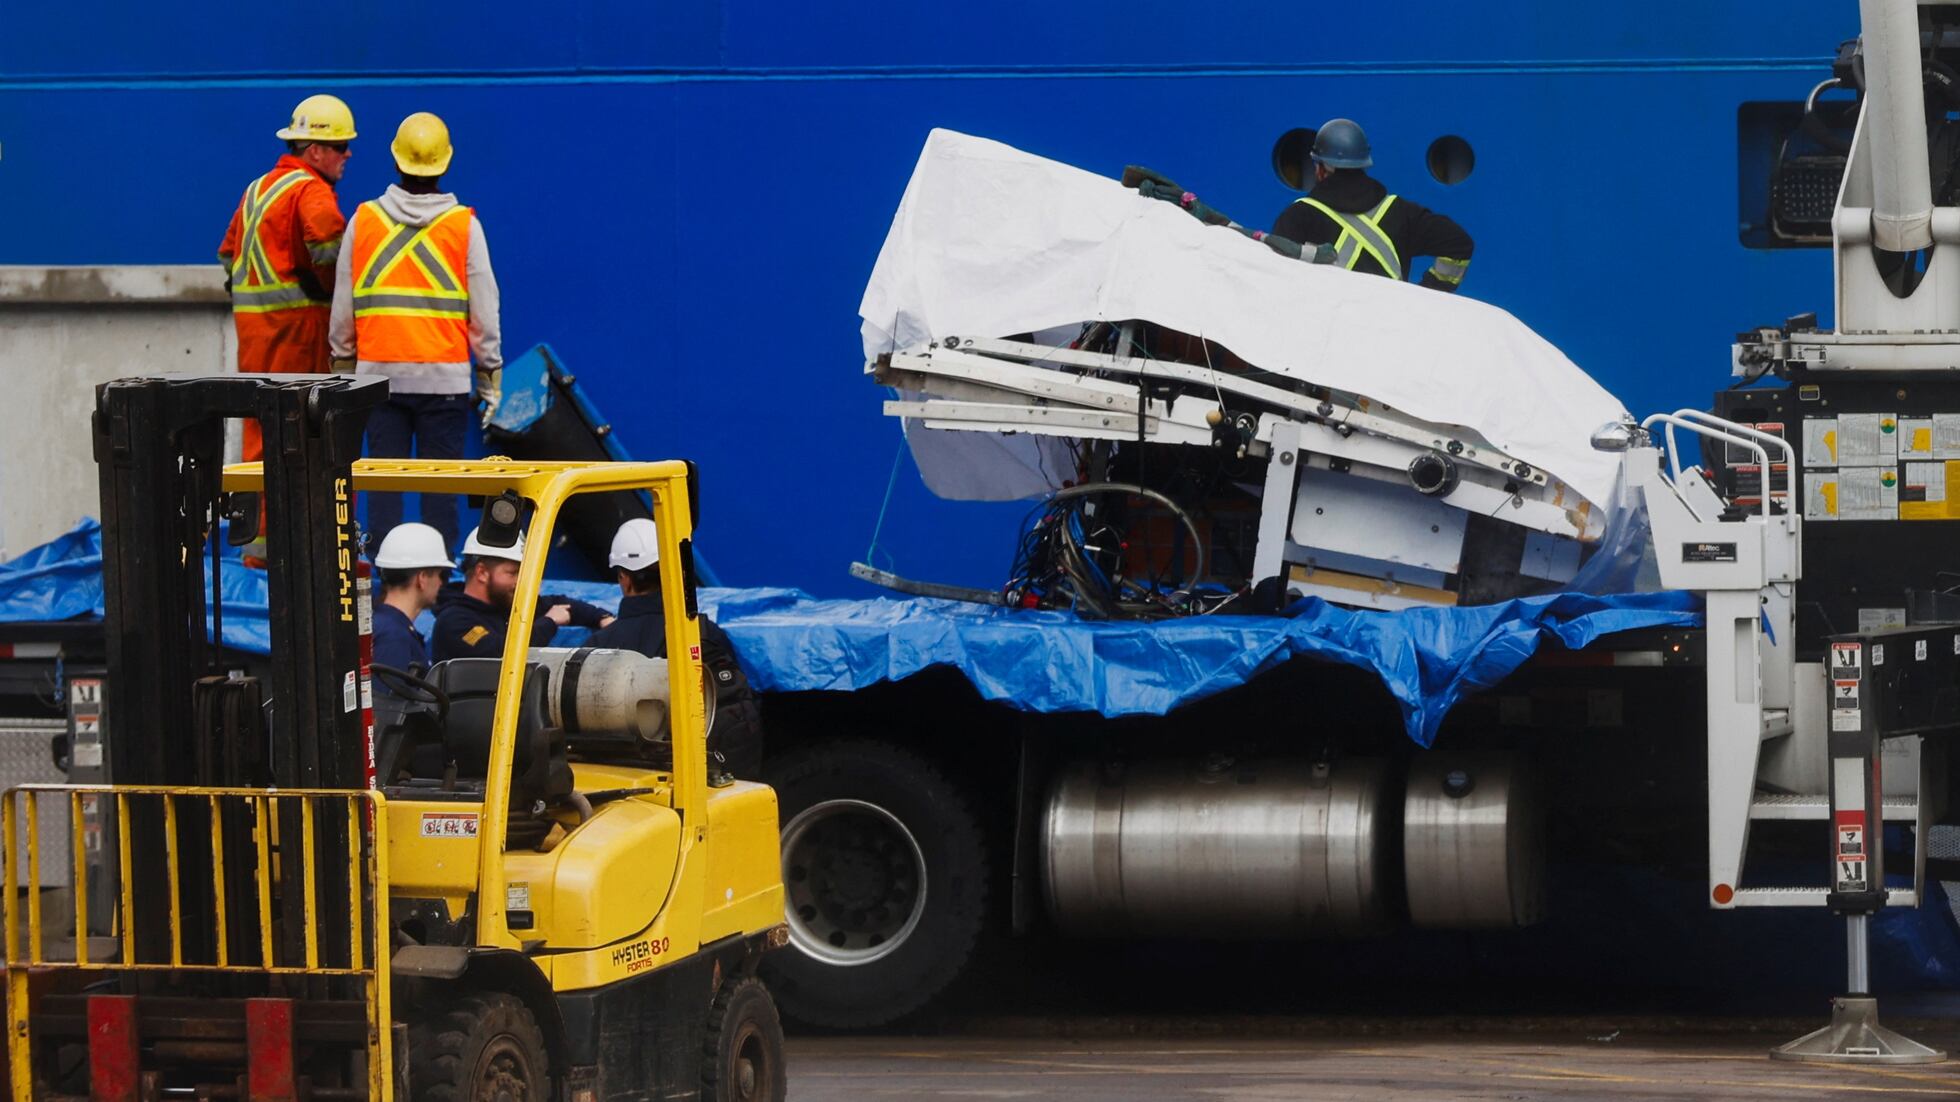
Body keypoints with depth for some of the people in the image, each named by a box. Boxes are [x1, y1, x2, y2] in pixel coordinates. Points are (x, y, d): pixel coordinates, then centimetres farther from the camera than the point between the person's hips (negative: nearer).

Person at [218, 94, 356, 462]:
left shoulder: (257, 189, 19)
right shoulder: (310, 190, -10)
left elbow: (228, 253, 24)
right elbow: (328, 241, -29)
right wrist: (334, 287, -12)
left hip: (251, 320, 8)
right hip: (299, 318, -8)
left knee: (261, 428, 10)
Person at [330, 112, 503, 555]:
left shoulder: (364, 220, 3)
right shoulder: (464, 226, -2)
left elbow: (343, 307, 8)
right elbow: (484, 311, 0)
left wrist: (343, 365, 18)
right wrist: (490, 375, 8)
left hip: (379, 372, 2)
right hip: (445, 374, -2)